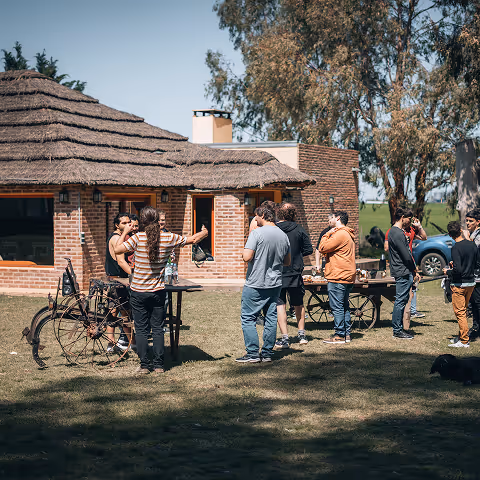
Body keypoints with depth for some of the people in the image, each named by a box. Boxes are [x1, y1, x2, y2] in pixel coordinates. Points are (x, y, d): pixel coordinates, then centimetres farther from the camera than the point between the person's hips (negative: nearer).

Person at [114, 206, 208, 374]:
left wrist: (125, 232, 1)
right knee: (158, 329, 10)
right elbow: (193, 239, 8)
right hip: (158, 291, 2)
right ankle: (159, 365, 10)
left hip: (139, 292, -2)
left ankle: (144, 365, 6)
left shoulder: (138, 238, -13)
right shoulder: (169, 238, -4)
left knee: (141, 330, 6)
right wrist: (204, 233, 29)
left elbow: (117, 250, -13)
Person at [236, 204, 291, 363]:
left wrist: (244, 253, 1)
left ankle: (252, 354, -2)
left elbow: (247, 257, -20)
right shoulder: (283, 236, 6)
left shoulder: (257, 233, -14)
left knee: (248, 318, 1)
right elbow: (287, 261, 14)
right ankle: (267, 353, 14)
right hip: (275, 284, 6)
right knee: (271, 318, 10)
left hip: (255, 285, -6)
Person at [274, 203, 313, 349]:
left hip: (277, 273, -2)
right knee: (298, 304, 18)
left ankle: (284, 337, -6)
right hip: (295, 274, 2)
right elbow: (308, 250, 1)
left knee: (280, 305, 0)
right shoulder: (299, 230, -3)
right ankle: (301, 334, 26)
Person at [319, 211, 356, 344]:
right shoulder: (348, 235, 19)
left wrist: (327, 234, -3)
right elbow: (327, 250, 20)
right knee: (344, 306, 13)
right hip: (348, 277, 10)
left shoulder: (340, 234, -15)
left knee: (337, 307, -6)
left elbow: (322, 248, -15)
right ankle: (346, 334, 16)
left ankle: (339, 335, -5)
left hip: (338, 278, -10)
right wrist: (329, 234, 8)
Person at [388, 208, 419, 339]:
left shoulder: (394, 231, 17)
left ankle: (398, 328, 19)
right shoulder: (398, 233, -17)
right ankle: (397, 330, -1)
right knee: (400, 301, -5)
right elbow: (406, 256, -19)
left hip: (402, 272, 11)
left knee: (401, 301, 14)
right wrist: (414, 271, -8)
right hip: (403, 272, -11)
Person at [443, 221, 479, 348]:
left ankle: (464, 341, 1)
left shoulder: (456, 248, -19)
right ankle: (461, 336, 26)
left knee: (460, 312, 0)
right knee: (463, 311, 19)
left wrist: (448, 271, -5)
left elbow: (458, 270, -24)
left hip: (459, 284, -7)